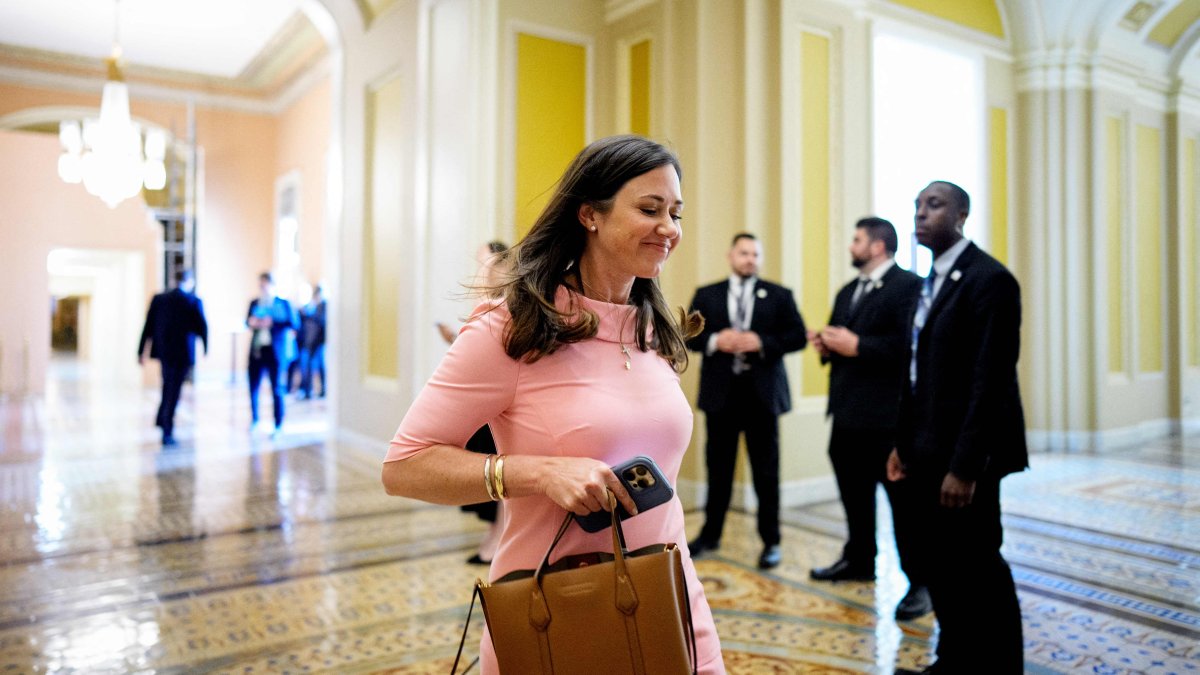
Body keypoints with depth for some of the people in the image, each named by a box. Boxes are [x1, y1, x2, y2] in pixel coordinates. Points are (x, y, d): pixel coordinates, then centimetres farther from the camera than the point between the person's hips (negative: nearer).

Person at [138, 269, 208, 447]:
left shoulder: (159, 299, 1)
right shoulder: (194, 302, -11)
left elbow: (148, 326, 3)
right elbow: (202, 327, -9)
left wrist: (141, 351, 8)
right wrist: (205, 347, 8)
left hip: (163, 350, 4)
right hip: (183, 352, -4)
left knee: (169, 387, 24)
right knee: (173, 390, 2)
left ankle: (162, 421, 29)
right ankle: (167, 433, 5)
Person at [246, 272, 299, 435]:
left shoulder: (283, 303, -2)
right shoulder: (254, 303, 11)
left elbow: (294, 324, -9)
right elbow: (248, 321, 22)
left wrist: (272, 323, -18)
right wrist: (251, 322, -1)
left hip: (275, 352, -4)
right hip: (256, 351, 4)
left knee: (277, 389, 0)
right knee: (253, 387, 8)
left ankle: (278, 425, 9)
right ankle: (254, 419, 29)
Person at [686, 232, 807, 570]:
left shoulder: (779, 295, 4)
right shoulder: (706, 295, 8)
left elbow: (798, 337, -2)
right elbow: (688, 336, 4)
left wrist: (762, 343, -16)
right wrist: (714, 341, -14)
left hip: (762, 392, -1)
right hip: (720, 392, 1)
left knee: (766, 470, 5)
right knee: (719, 467, 11)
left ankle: (771, 541, 17)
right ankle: (710, 534, 26)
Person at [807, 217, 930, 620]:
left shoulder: (910, 285, -10)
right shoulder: (847, 292, 19)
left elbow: (912, 343, -22)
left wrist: (858, 346, -21)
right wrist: (826, 345, 0)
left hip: (888, 416, -9)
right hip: (848, 413, 9)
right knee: (854, 495, 19)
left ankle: (919, 583, 11)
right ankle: (858, 561, 36)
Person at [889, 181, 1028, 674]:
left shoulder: (989, 278, -13)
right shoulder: (929, 282, 14)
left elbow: (991, 381, -19)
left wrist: (965, 465, -21)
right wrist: (902, 443, 12)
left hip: (962, 455, -8)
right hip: (925, 453, 8)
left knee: (978, 569, 4)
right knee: (939, 565, 16)